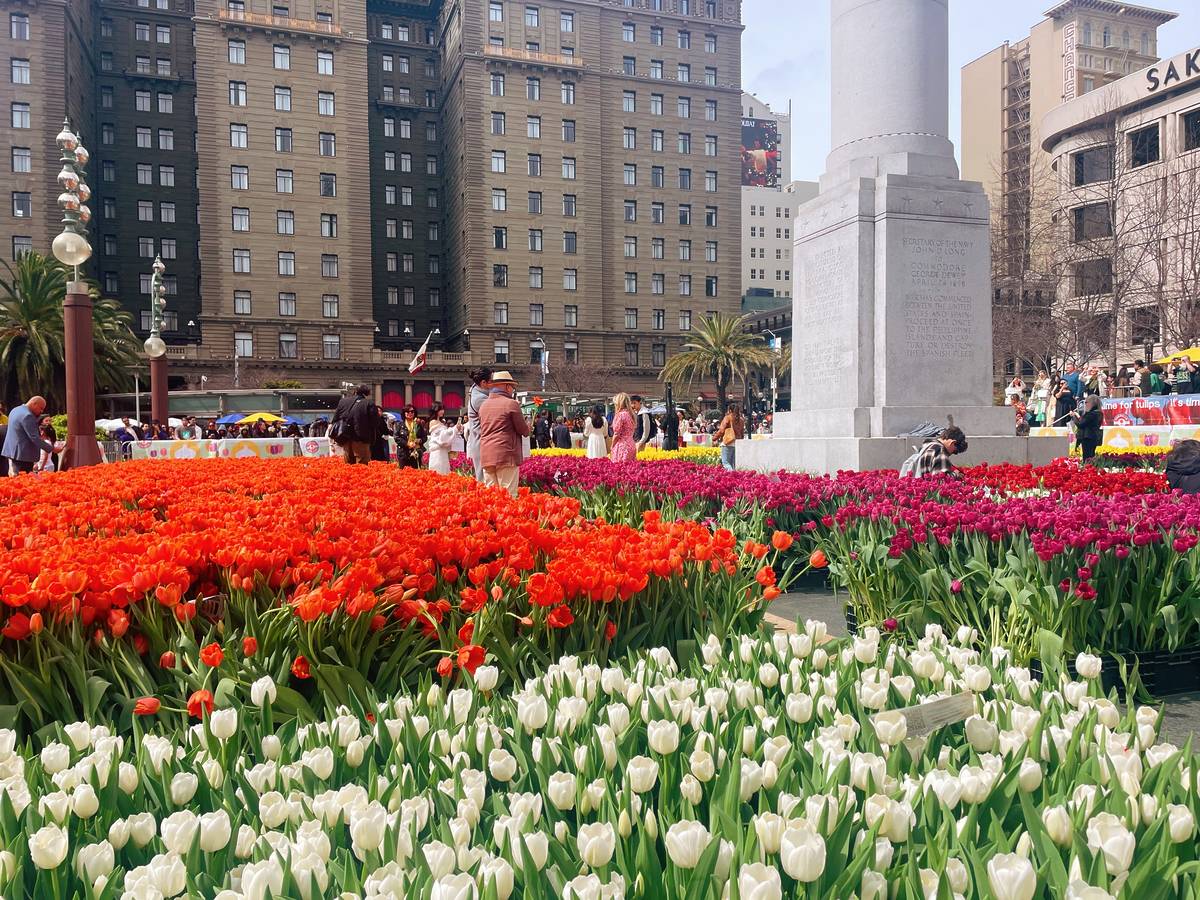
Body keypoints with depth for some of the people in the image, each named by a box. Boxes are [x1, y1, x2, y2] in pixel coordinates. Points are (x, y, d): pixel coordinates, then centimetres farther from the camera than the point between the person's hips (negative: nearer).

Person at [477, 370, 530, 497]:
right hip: (506, 456, -6)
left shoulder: (484, 405, 13)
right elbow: (524, 431, -3)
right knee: (508, 495, -3)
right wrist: (527, 423, 20)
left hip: (486, 457, 6)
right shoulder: (511, 404, -6)